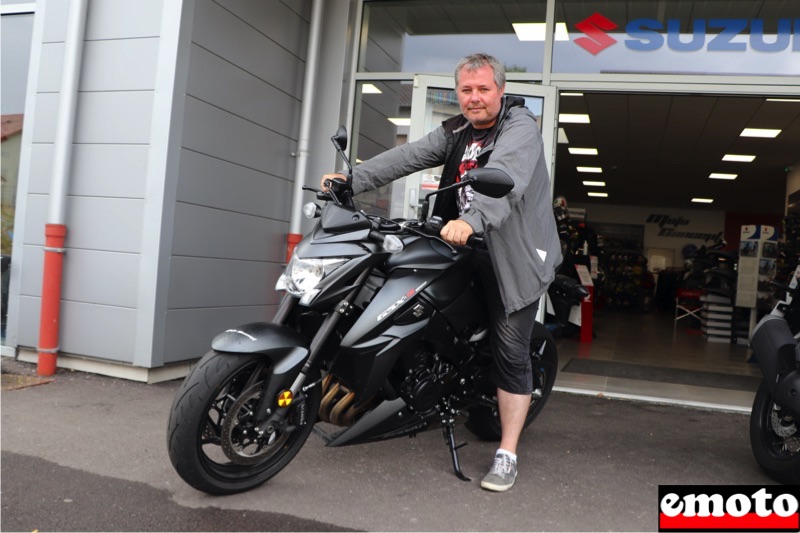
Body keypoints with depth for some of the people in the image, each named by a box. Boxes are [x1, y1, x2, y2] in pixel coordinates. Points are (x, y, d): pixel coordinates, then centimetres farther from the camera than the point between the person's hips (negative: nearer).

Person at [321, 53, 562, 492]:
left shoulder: (521, 128, -11)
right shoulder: (456, 132, 13)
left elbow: (502, 178, -31)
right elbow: (409, 156, 2)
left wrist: (471, 219, -48)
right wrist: (354, 179, -10)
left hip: (514, 255, -7)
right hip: (467, 249, 7)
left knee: (510, 353, -3)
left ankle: (506, 455, 6)